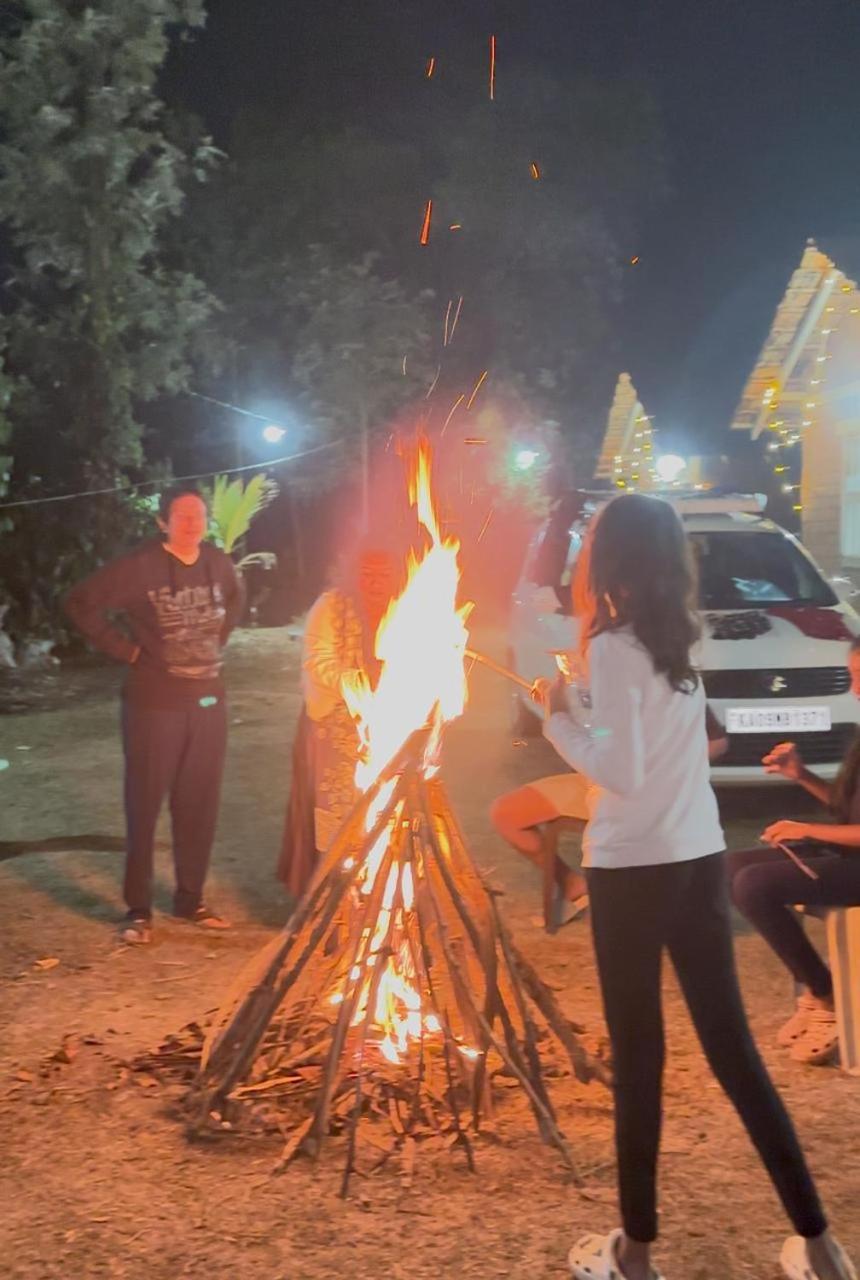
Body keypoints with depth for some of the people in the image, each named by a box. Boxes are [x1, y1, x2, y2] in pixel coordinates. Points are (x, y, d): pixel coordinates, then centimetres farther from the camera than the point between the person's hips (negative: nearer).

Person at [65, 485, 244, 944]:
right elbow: (80, 602, -13)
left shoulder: (218, 562, 4)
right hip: (155, 703, -5)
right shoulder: (139, 567, -13)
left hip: (209, 701, 5)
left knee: (200, 804, 10)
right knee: (144, 805, 2)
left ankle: (190, 899, 24)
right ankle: (138, 909, 11)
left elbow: (235, 599, 26)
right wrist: (125, 648, -12)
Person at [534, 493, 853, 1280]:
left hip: (634, 867, -7)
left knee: (638, 1054, 3)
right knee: (731, 1046, 11)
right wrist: (585, 702, 13)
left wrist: (560, 719, -5)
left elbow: (621, 771, -17)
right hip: (699, 858, 7)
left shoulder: (613, 646, -13)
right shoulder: (678, 641, 11)